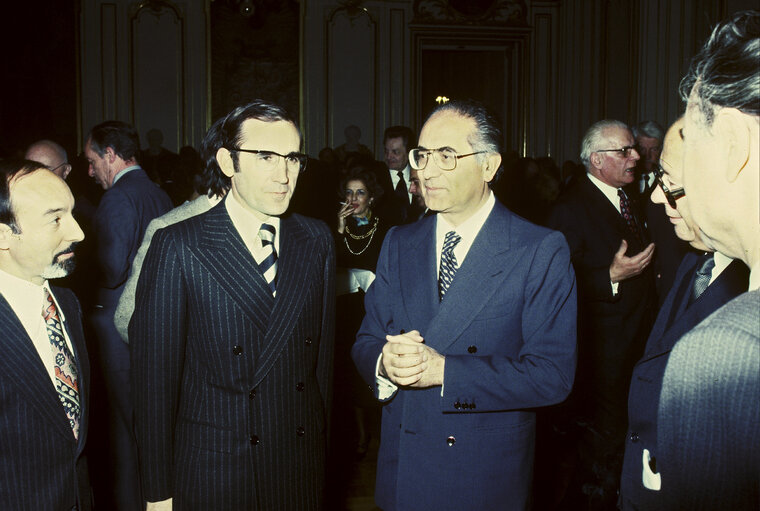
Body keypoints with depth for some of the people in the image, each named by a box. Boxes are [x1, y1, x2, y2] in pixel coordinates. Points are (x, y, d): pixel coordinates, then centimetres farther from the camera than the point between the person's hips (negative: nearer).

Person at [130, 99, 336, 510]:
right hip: (214, 474, -3)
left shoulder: (317, 240, 3)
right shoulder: (177, 247, -11)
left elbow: (324, 351, 6)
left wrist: (324, 445, 6)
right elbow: (154, 375, -9)